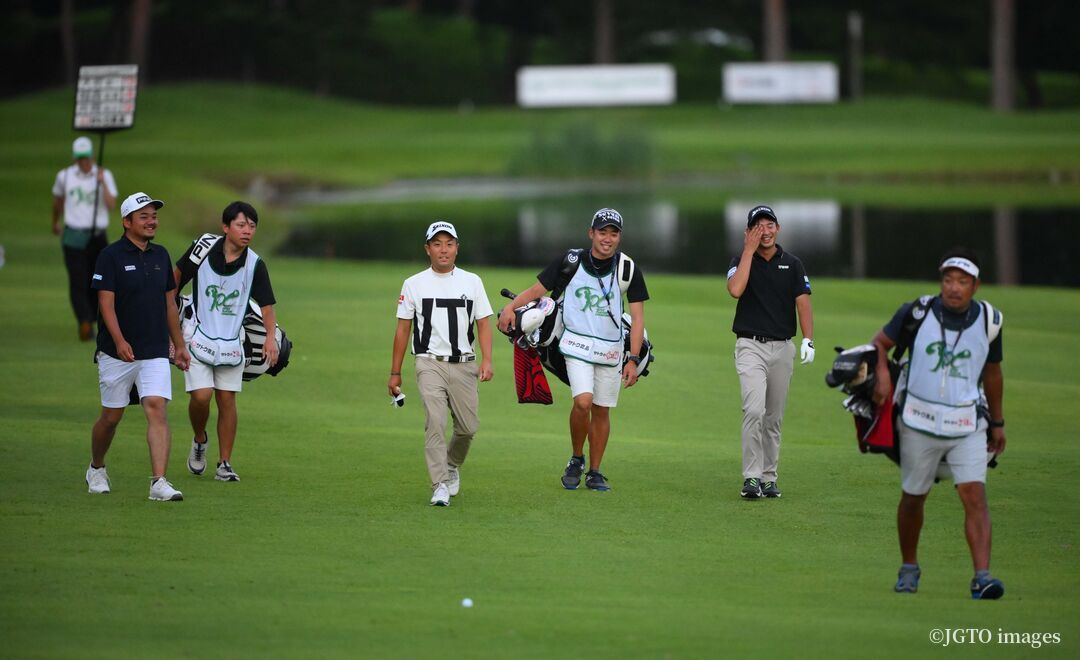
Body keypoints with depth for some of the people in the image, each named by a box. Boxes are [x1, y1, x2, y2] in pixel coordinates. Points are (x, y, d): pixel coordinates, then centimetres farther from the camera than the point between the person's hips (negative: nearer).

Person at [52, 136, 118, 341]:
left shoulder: (104, 176, 2)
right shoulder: (65, 176, 5)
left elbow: (111, 205, -10)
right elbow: (57, 199, 24)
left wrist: (102, 182, -20)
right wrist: (55, 222, 35)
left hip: (97, 237, 1)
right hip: (73, 237, -1)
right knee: (78, 282, -14)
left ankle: (89, 322, 20)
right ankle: (84, 322, -26)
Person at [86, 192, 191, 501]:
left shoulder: (161, 255, 11)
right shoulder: (111, 256, -6)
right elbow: (106, 303, -13)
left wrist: (179, 346, 19)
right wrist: (119, 341, -25)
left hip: (155, 352, 3)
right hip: (117, 352, -3)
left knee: (156, 408, -13)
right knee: (111, 416, 7)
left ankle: (159, 482, -19)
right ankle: (96, 469, 33)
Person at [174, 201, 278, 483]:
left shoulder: (255, 265, -9)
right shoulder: (204, 248, -10)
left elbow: (267, 306, -8)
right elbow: (177, 277, 6)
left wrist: (271, 336, -26)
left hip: (232, 341, 2)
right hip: (199, 337, -2)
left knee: (227, 399, 2)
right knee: (201, 395, -13)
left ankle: (225, 464, 11)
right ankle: (199, 440, 17)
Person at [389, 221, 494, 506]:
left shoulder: (472, 282, 9)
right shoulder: (414, 285, 6)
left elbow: (483, 324, 7)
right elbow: (403, 329, 9)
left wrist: (486, 361, -7)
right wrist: (395, 373, 9)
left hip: (464, 365, 2)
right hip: (430, 364, -2)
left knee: (468, 426, 4)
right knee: (435, 422, -18)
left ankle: (452, 466, 34)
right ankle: (440, 485, -18)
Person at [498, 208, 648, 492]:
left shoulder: (628, 269, -4)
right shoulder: (571, 262, -6)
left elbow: (637, 317, -2)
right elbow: (537, 289, -2)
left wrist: (633, 359, -9)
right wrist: (511, 307, -21)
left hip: (611, 349, 2)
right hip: (577, 344, -2)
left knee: (601, 411, 7)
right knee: (583, 402, -19)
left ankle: (594, 473, 20)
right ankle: (576, 460, 3)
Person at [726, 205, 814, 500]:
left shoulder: (792, 264, 8)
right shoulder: (742, 261, 2)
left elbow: (803, 301, 0)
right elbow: (735, 289, -18)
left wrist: (808, 339, -15)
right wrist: (750, 250, -13)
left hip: (782, 348, 3)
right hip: (751, 346, -3)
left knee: (774, 417, 8)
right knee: (754, 411, -18)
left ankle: (769, 477, 16)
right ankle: (751, 478, -19)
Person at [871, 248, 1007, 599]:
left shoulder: (988, 321, 0)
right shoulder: (917, 313, -7)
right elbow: (880, 342, 6)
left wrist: (997, 422, 20)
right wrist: (882, 375, -14)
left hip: (967, 426, 0)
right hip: (919, 424, 0)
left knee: (975, 495, -14)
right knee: (913, 497, 11)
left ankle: (982, 577, -20)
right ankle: (909, 568, 32)